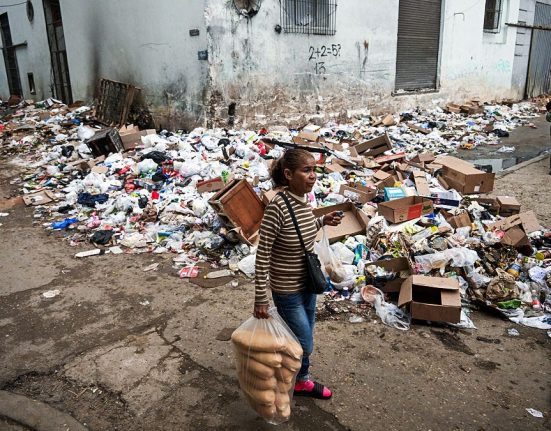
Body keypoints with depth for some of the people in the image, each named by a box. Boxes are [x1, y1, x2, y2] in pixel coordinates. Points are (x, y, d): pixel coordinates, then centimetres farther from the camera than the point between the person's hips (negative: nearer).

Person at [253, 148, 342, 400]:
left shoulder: (303, 200, -4)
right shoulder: (278, 206, -27)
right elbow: (262, 254, -22)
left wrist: (323, 222, 0)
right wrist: (261, 298, -19)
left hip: (307, 282, 7)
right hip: (287, 289, -7)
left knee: (304, 339, 23)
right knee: (304, 346, 7)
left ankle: (302, 381, 46)